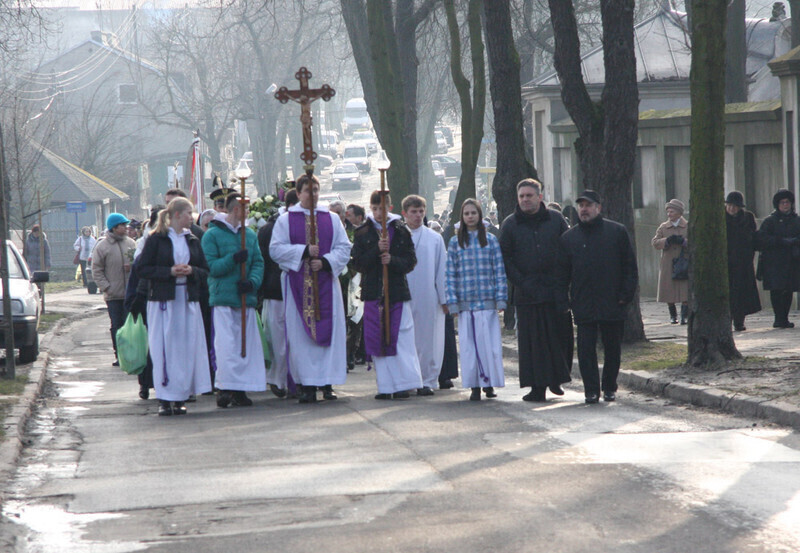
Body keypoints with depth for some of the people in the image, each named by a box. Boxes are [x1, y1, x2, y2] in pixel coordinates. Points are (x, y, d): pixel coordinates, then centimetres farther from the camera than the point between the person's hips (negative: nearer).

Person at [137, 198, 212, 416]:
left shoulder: (192, 240, 13)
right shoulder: (157, 239, -1)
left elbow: (205, 270, 14)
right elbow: (143, 268, -4)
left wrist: (191, 271, -7)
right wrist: (169, 271, -14)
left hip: (188, 300, 4)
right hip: (163, 299, -4)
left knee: (186, 347, 0)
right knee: (164, 348, -6)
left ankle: (180, 397, 6)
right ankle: (165, 399, -2)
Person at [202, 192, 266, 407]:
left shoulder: (250, 235, 14)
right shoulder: (212, 235, -1)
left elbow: (258, 262, 10)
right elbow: (210, 267, -7)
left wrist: (252, 282, -9)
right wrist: (233, 259, -21)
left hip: (246, 299, 5)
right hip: (222, 299, -5)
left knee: (247, 345, 3)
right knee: (226, 346, -11)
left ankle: (241, 389, 9)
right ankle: (225, 388, -6)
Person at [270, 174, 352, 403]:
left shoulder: (332, 219, 10)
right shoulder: (285, 220, 5)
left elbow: (344, 248, 5)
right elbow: (276, 249, -3)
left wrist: (326, 261, -12)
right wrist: (304, 251, -14)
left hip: (326, 282, 2)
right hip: (298, 285, -2)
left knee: (329, 330, -2)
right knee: (301, 333, -3)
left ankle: (327, 383, 2)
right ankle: (307, 385, -1)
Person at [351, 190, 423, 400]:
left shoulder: (401, 231, 5)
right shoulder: (362, 233, 6)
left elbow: (410, 262, 2)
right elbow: (358, 263, -1)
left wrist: (392, 260, -17)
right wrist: (377, 250, -15)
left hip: (398, 293, -1)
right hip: (373, 293, 1)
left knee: (401, 339, -6)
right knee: (378, 340, 1)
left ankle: (403, 384, -2)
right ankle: (385, 387, 5)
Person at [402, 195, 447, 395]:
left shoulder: (435, 238, 7)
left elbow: (442, 270, 8)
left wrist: (444, 298, 4)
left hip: (428, 297, 0)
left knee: (428, 340, 1)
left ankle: (428, 381, 7)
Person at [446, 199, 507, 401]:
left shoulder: (490, 240, 6)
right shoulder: (455, 243, 7)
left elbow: (499, 271, 5)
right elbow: (450, 274, 5)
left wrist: (500, 298, -2)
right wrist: (452, 301, -2)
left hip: (487, 301, -1)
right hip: (465, 302, 1)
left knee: (489, 342, -3)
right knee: (469, 344, -1)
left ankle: (489, 383, 7)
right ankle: (475, 386, 4)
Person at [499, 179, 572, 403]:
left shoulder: (555, 220, 7)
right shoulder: (510, 224, 5)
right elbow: (505, 258, 3)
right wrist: (520, 282, -8)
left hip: (556, 291, 1)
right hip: (527, 292, -1)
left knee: (560, 336, 2)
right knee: (532, 341, -2)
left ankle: (555, 379, 19)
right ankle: (538, 386, 0)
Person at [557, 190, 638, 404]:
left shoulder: (617, 232, 4)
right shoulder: (569, 238, 8)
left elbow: (630, 266, 4)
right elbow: (562, 274, 9)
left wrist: (626, 294, -4)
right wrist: (563, 302, 0)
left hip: (613, 305, -1)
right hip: (583, 305, 1)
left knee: (612, 348, 8)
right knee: (586, 349, -3)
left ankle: (609, 387, 21)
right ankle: (591, 389, 3)